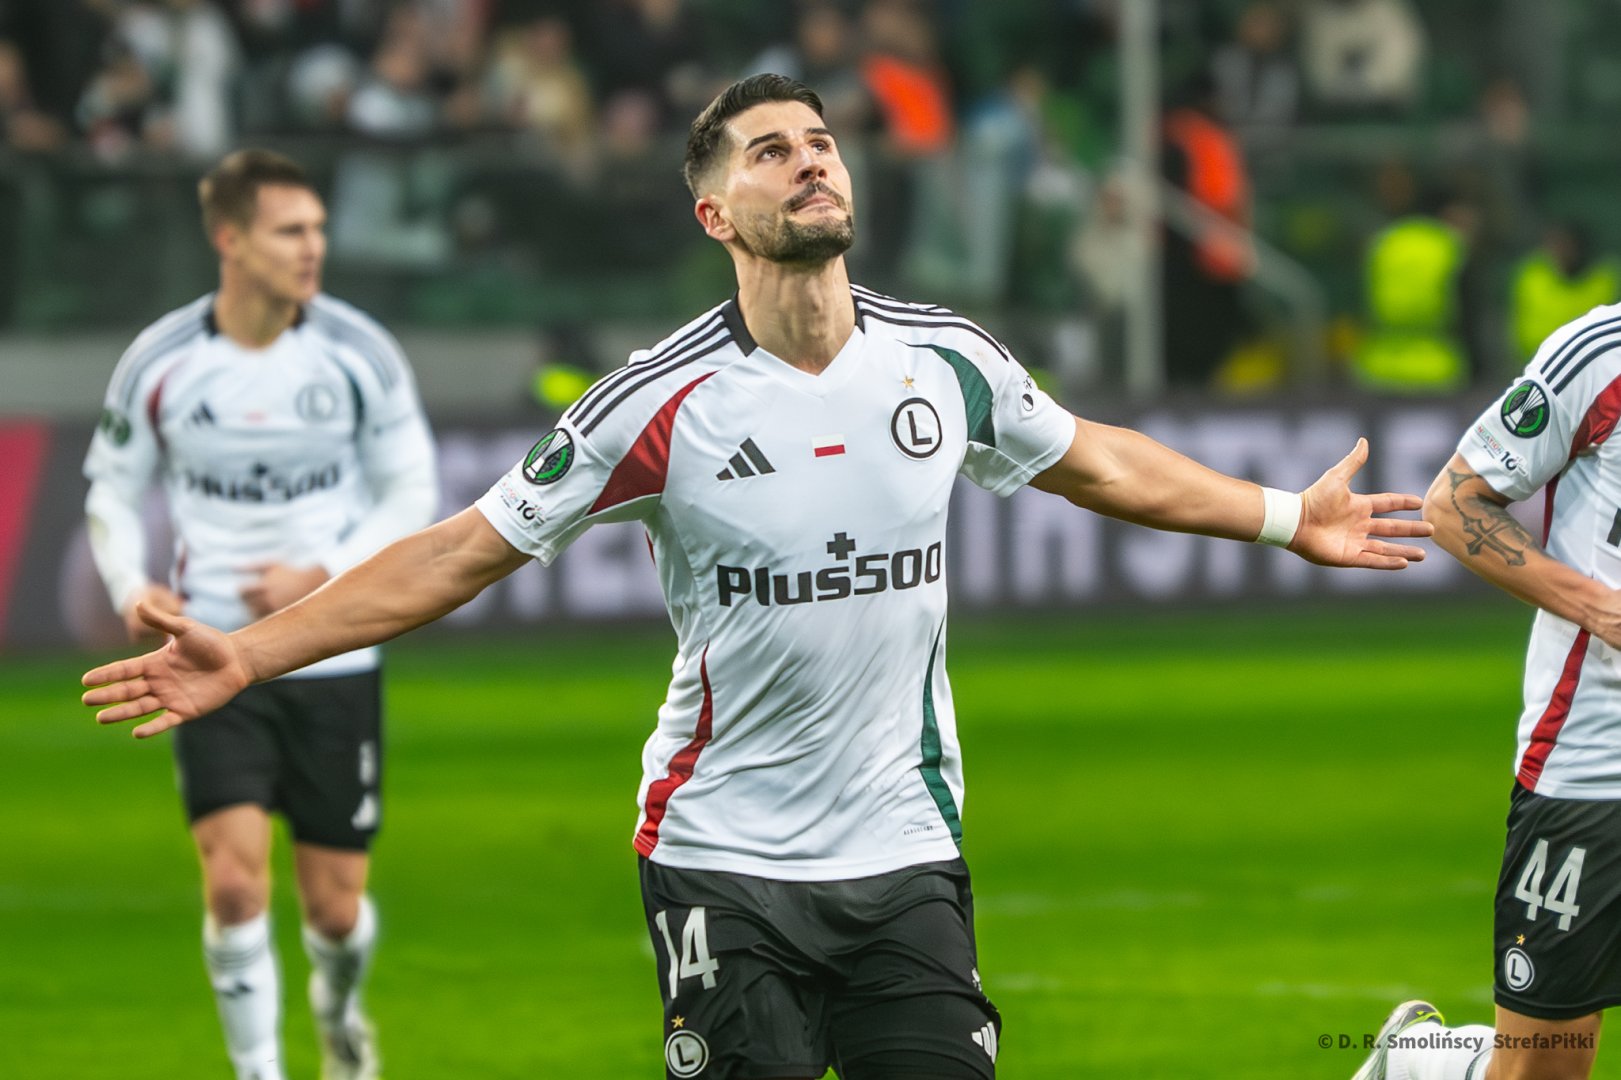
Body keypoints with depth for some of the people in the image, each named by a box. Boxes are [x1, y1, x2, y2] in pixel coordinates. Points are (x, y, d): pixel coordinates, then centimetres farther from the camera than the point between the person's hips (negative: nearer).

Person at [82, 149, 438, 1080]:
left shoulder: (359, 354, -5)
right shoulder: (159, 365, -5)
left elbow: (413, 495, 1)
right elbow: (114, 487, 9)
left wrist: (321, 577, -14)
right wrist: (131, 586, -10)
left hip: (336, 658, 1)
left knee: (335, 905, 6)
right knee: (236, 880, -16)